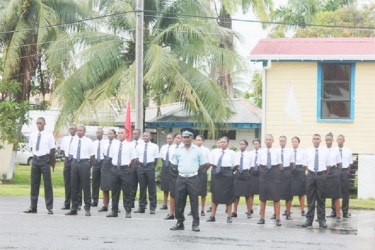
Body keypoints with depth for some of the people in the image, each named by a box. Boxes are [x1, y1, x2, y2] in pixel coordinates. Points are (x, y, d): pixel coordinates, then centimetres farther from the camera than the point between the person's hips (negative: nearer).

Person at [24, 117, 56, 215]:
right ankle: (33, 207, 12)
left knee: (47, 184, -1)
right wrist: (36, 155, 9)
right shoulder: (33, 135, 7)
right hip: (35, 159, 4)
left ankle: (49, 208, 3)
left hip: (45, 159, -4)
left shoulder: (49, 136, -4)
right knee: (34, 184, 7)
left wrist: (52, 161, 1)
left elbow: (52, 150, -1)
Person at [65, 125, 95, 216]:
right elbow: (73, 153, 15)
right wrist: (75, 162, 8)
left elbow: (92, 156, 0)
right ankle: (74, 208, 14)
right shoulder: (74, 141, 9)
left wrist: (89, 166, -1)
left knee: (86, 187, -2)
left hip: (84, 163, -4)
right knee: (74, 186, 7)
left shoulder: (88, 141, -2)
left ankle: (87, 209, 3)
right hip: (75, 163, 4)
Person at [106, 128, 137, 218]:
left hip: (125, 169, -3)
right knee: (114, 191, 8)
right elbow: (111, 157, 13)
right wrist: (115, 166, 7)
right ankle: (114, 211, 14)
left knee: (127, 191, -1)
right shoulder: (114, 145, 7)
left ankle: (128, 211, 4)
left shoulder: (129, 146, -1)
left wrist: (129, 169, 1)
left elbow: (133, 159, 1)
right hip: (115, 168, 3)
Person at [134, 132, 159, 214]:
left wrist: (153, 167, 3)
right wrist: (140, 166, 7)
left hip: (150, 166, -3)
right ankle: (142, 207, 12)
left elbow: (156, 159, 4)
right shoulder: (139, 147, 9)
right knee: (142, 187, 7)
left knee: (151, 187, -1)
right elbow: (137, 158, 13)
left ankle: (152, 208, 3)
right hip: (141, 166, 3)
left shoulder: (154, 146, 1)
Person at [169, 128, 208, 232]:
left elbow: (204, 164, 3)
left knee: (194, 201, -1)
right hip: (181, 178, 3)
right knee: (179, 201, 6)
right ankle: (179, 222, 16)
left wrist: (194, 168, 3)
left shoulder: (198, 150, -1)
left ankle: (196, 224, 4)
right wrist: (182, 169, 9)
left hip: (193, 178, -3)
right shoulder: (178, 151, 6)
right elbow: (174, 164, 15)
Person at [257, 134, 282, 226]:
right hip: (264, 174, 1)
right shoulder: (262, 152, 3)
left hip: (274, 174, -1)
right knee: (263, 198, 6)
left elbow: (279, 165, 6)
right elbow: (260, 165, 9)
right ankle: (262, 218, 13)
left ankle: (278, 219, 3)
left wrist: (275, 173, 2)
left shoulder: (276, 152, 1)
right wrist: (264, 172, 4)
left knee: (276, 198, -1)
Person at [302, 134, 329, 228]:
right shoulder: (307, 151, 6)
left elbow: (328, 165, 6)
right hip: (310, 175, 1)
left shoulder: (325, 151, 4)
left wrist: (325, 175, 2)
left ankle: (321, 220, 6)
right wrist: (311, 171, 3)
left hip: (321, 175, -1)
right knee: (310, 198, 3)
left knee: (321, 199, 2)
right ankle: (309, 219, 8)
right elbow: (306, 165, 11)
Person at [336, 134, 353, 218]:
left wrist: (347, 172, 2)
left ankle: (345, 212, 7)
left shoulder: (348, 151, 5)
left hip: (345, 171, 1)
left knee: (345, 192, 2)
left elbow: (350, 163, 9)